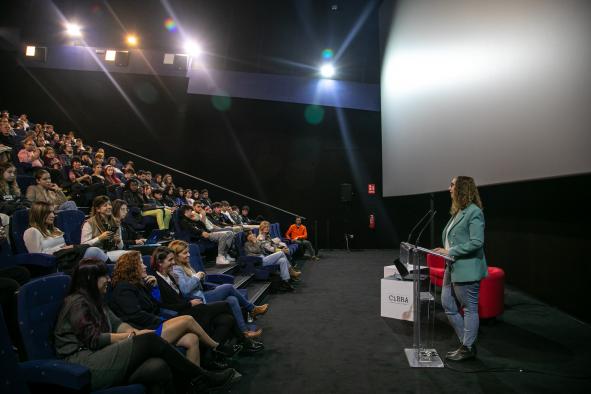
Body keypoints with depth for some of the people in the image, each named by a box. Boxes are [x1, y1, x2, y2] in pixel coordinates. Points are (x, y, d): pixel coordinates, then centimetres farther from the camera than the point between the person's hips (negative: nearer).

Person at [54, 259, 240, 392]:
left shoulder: (94, 301, 22)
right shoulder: (77, 302, -6)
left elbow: (116, 324, 14)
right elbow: (93, 339, -14)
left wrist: (135, 332, -6)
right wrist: (132, 336, -9)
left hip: (98, 358, 8)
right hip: (82, 364, -8)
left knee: (159, 368, -21)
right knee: (150, 340, -21)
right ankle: (202, 378, -13)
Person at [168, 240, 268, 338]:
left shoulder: (185, 266, 16)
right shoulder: (176, 270, -13)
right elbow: (185, 289, -28)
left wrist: (200, 277, 4)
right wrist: (196, 277, -15)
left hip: (201, 295, 10)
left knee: (232, 300, -8)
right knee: (229, 287, -14)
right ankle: (253, 309, 0)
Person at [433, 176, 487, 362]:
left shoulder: (474, 212, -14)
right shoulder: (458, 211, 14)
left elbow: (477, 242, -21)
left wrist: (450, 251, -18)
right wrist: (445, 251, 6)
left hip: (467, 270, -10)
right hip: (453, 268, 10)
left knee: (469, 309, 5)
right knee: (448, 305, 15)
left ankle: (468, 348, 19)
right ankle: (466, 342, 28)